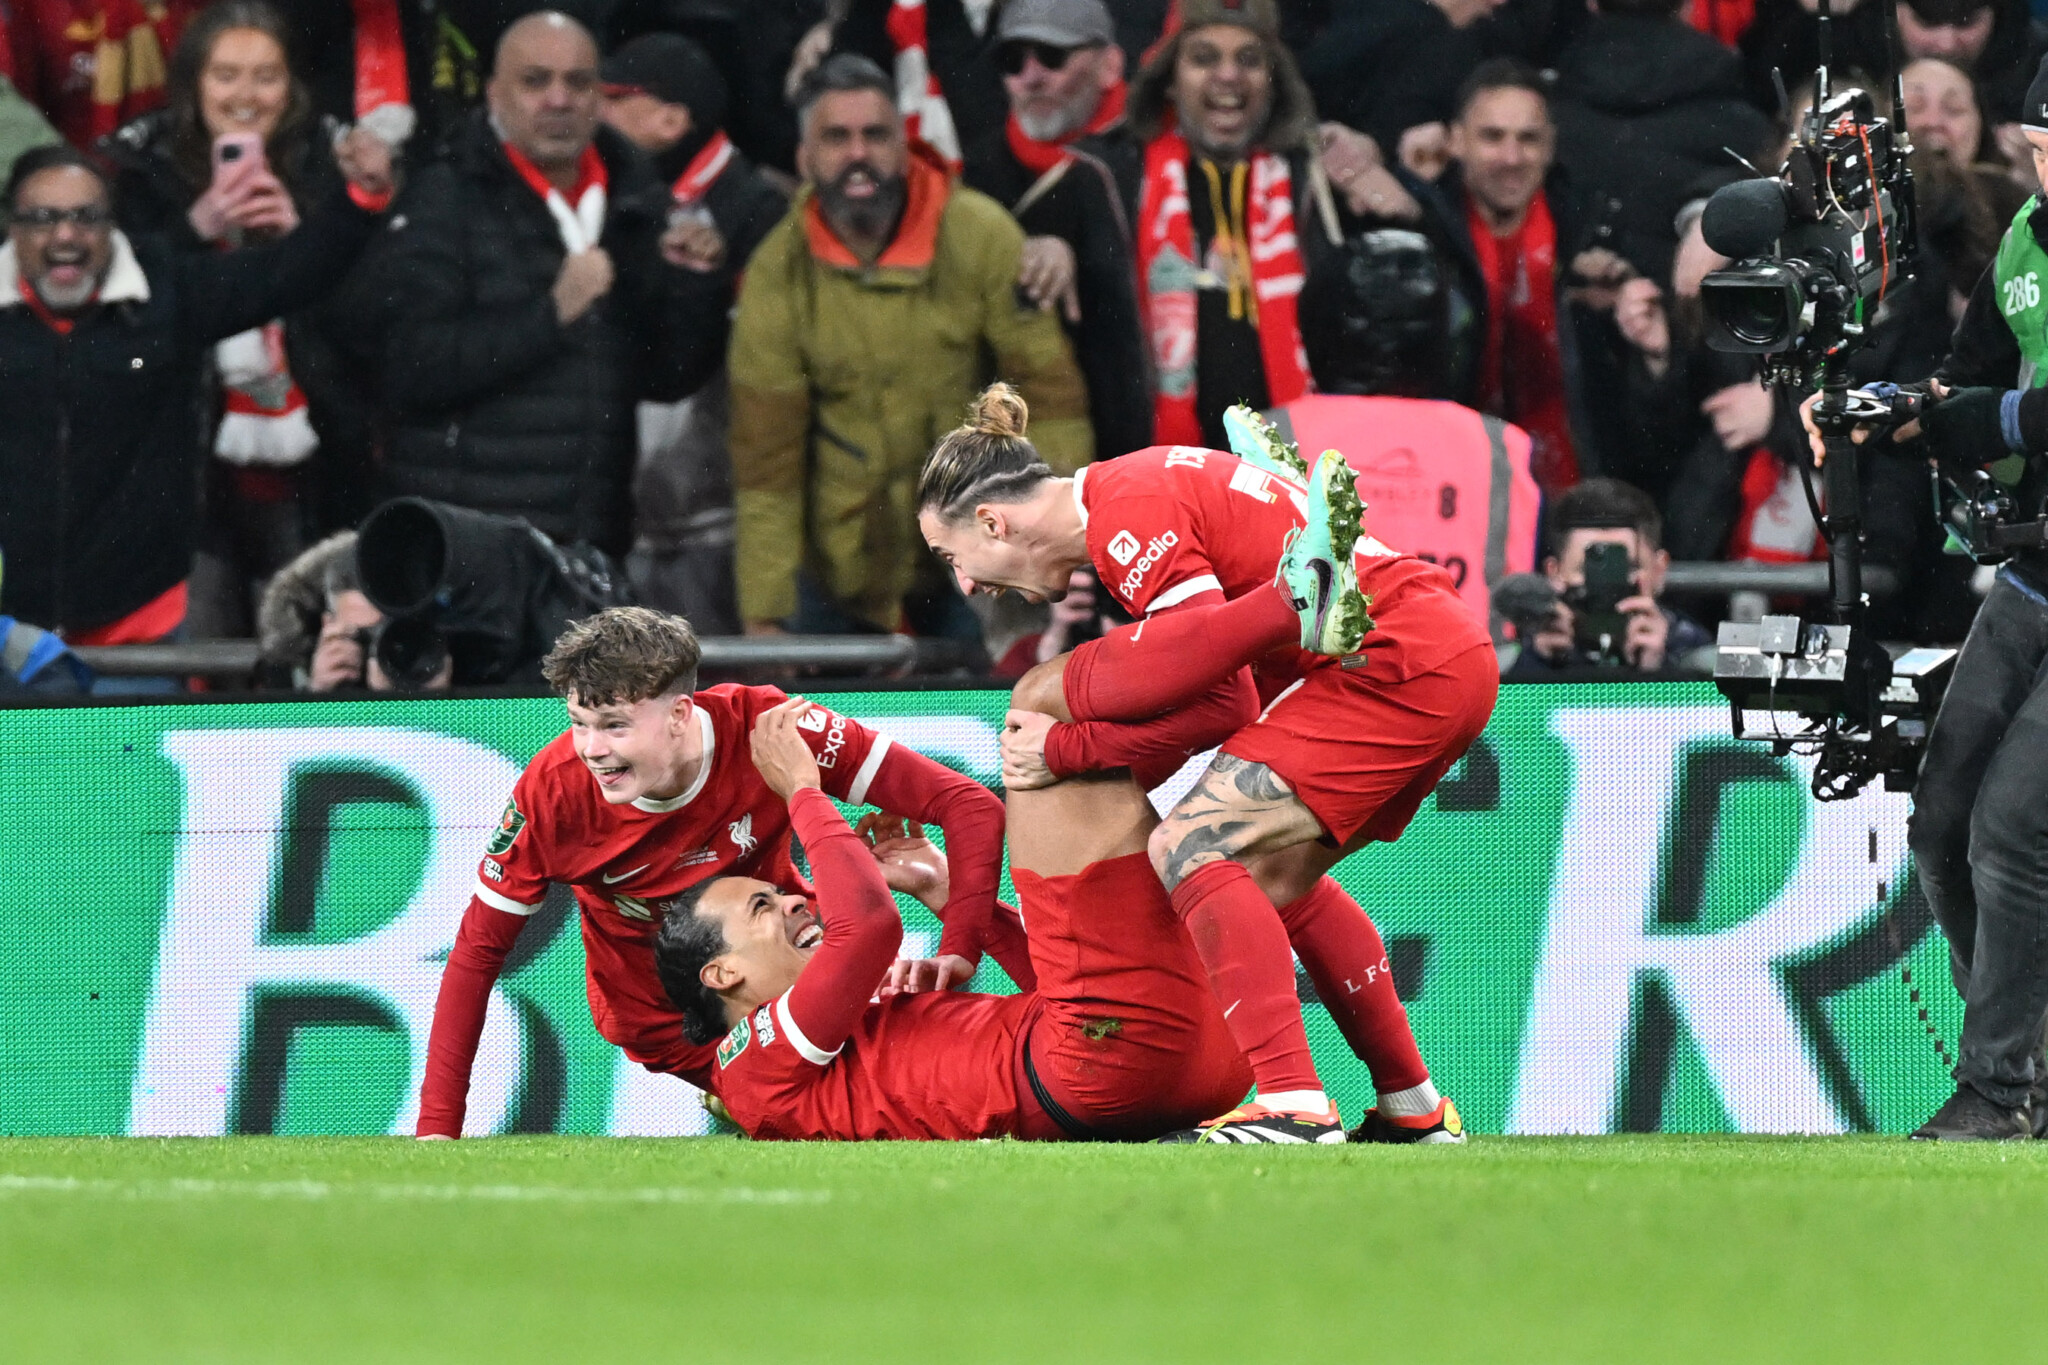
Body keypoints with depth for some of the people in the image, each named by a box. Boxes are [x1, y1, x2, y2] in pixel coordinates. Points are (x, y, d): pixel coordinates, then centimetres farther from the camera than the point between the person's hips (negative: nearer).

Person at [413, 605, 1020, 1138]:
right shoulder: (553, 794, -22)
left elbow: (969, 806, -25)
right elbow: (477, 952, -11)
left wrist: (958, 950, -38)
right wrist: (437, 1127, -17)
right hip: (659, 1011, -2)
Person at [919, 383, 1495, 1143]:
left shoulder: (1127, 521, -14)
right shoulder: (1134, 492, 17)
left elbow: (1224, 701, -16)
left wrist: (1067, 749, -9)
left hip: (1400, 668, -10)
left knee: (1189, 849, -13)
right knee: (1276, 875, 24)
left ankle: (1295, 1108, -22)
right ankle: (1413, 1109, 29)